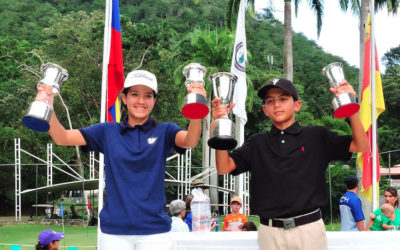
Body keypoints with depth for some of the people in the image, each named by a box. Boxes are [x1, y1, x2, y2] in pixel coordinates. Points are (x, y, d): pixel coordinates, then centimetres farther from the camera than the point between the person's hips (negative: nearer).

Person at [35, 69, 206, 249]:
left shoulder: (164, 132, 3)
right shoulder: (107, 132, 6)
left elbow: (190, 141, -18)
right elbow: (62, 138, -3)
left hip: (154, 230, -1)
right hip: (114, 232, 1)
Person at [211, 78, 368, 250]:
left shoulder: (316, 137, 5)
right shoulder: (256, 144, 10)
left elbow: (361, 146, -1)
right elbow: (223, 168, -1)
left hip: (309, 228, -1)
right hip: (270, 231, 1)